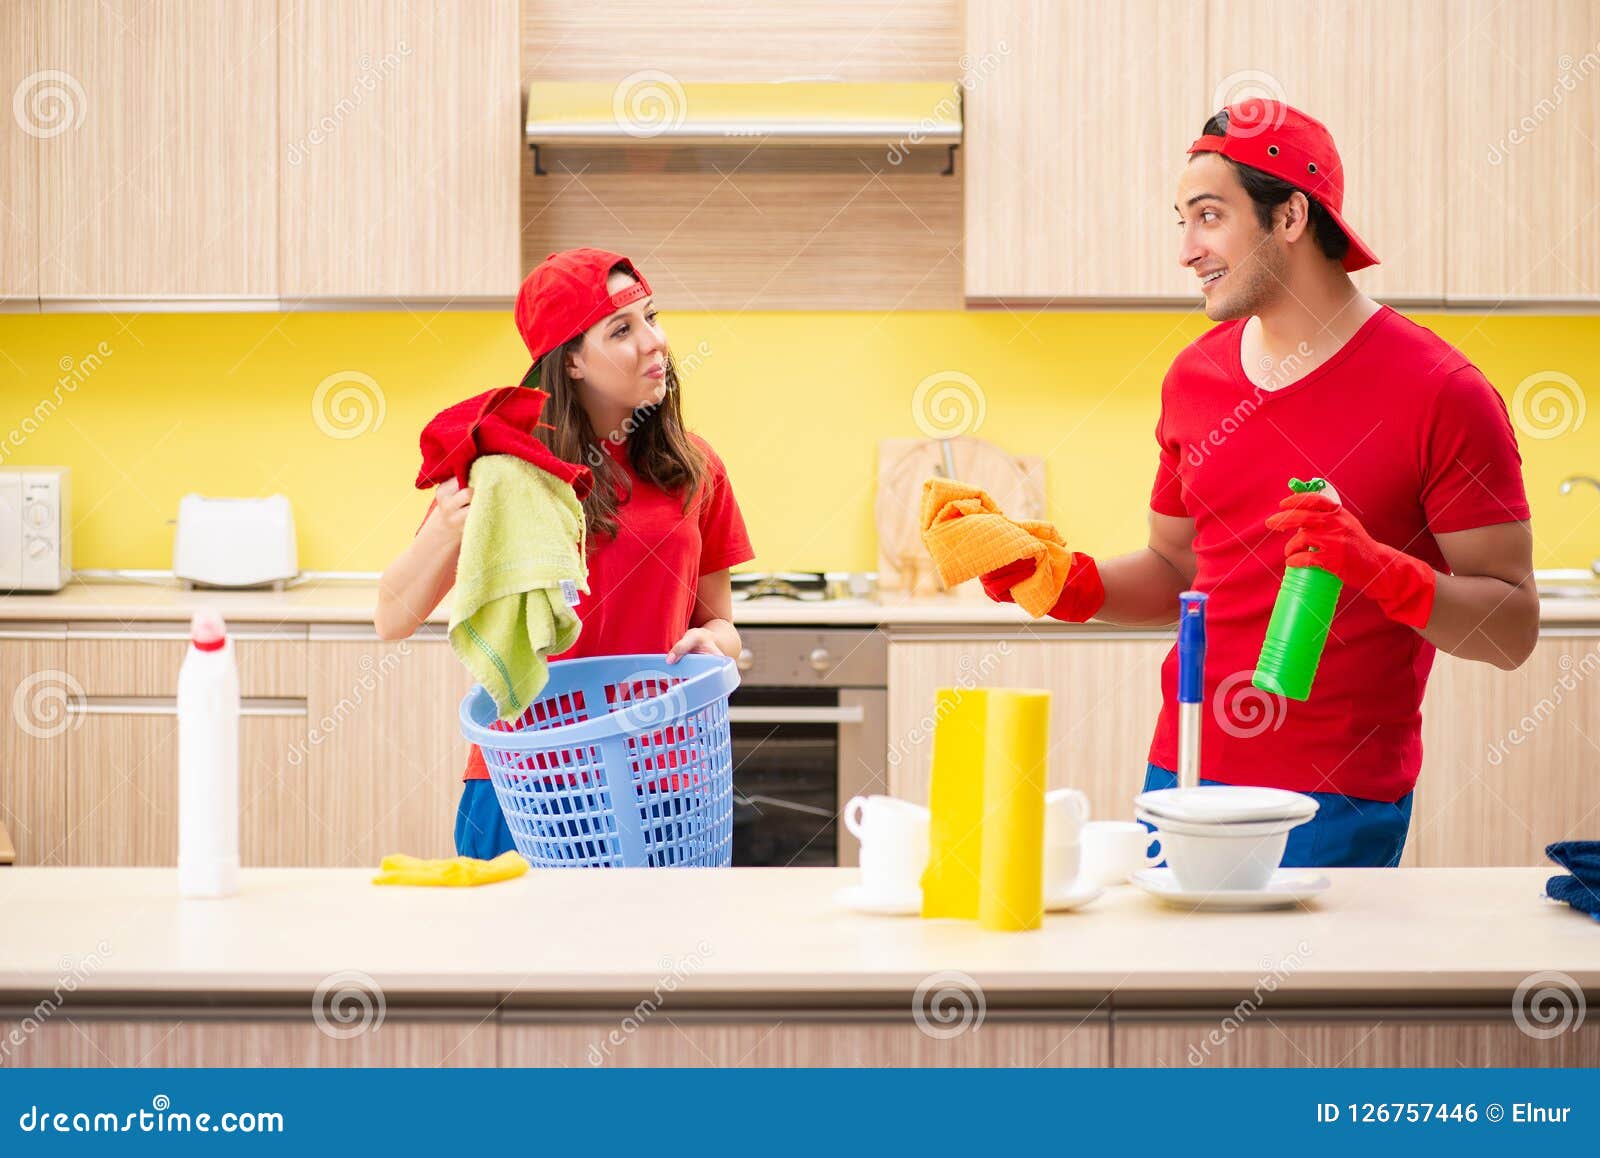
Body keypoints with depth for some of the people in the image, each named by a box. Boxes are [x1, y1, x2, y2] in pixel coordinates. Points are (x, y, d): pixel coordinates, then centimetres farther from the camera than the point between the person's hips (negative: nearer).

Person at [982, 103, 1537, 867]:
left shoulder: (1440, 393, -10)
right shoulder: (1194, 379, 9)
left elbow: (1513, 628, -11)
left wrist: (1382, 571, -26)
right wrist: (1068, 583, 2)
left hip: (1338, 802, -5)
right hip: (1182, 773, 5)